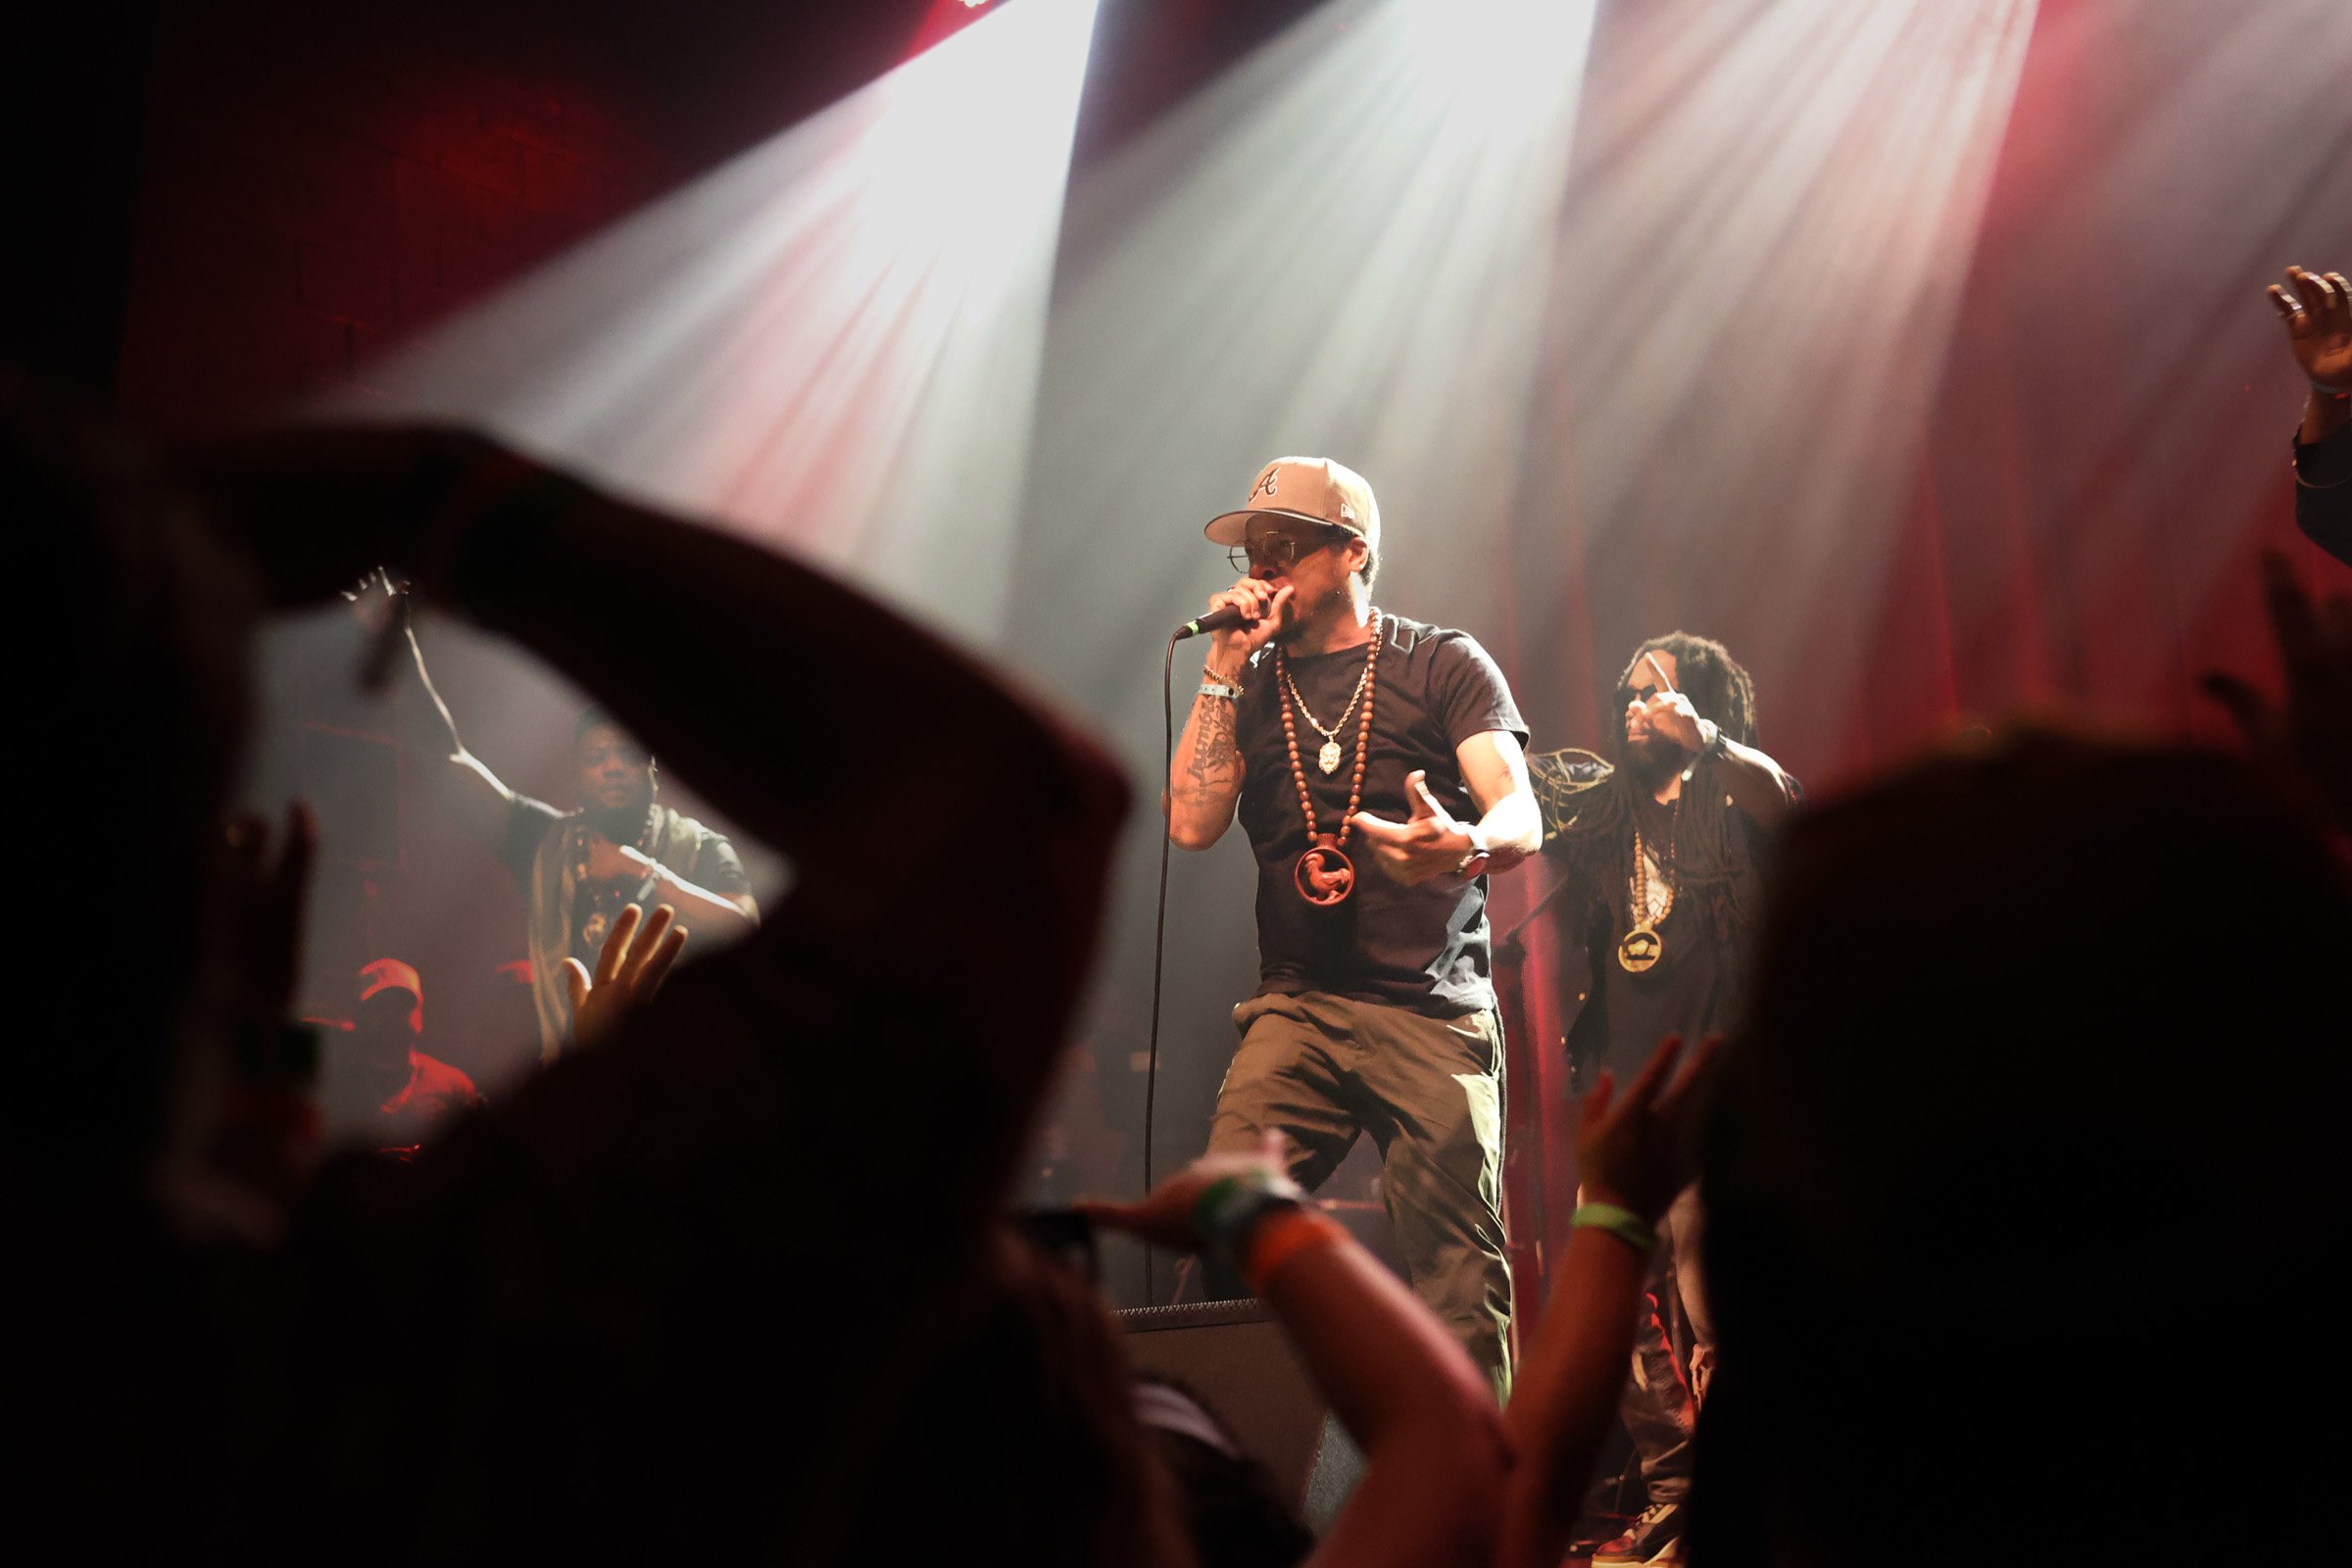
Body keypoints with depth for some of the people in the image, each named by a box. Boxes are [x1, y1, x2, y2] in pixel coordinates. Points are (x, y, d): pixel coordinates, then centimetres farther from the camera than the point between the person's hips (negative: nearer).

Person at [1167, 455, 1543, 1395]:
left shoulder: (1444, 664, 7)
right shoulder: (1248, 688, 17)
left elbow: (1521, 818, -5)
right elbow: (1192, 824, 3)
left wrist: (1464, 847, -30)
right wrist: (1225, 667, 2)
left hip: (1434, 1010, -2)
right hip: (1296, 1008, 3)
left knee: (1460, 1281, -8)